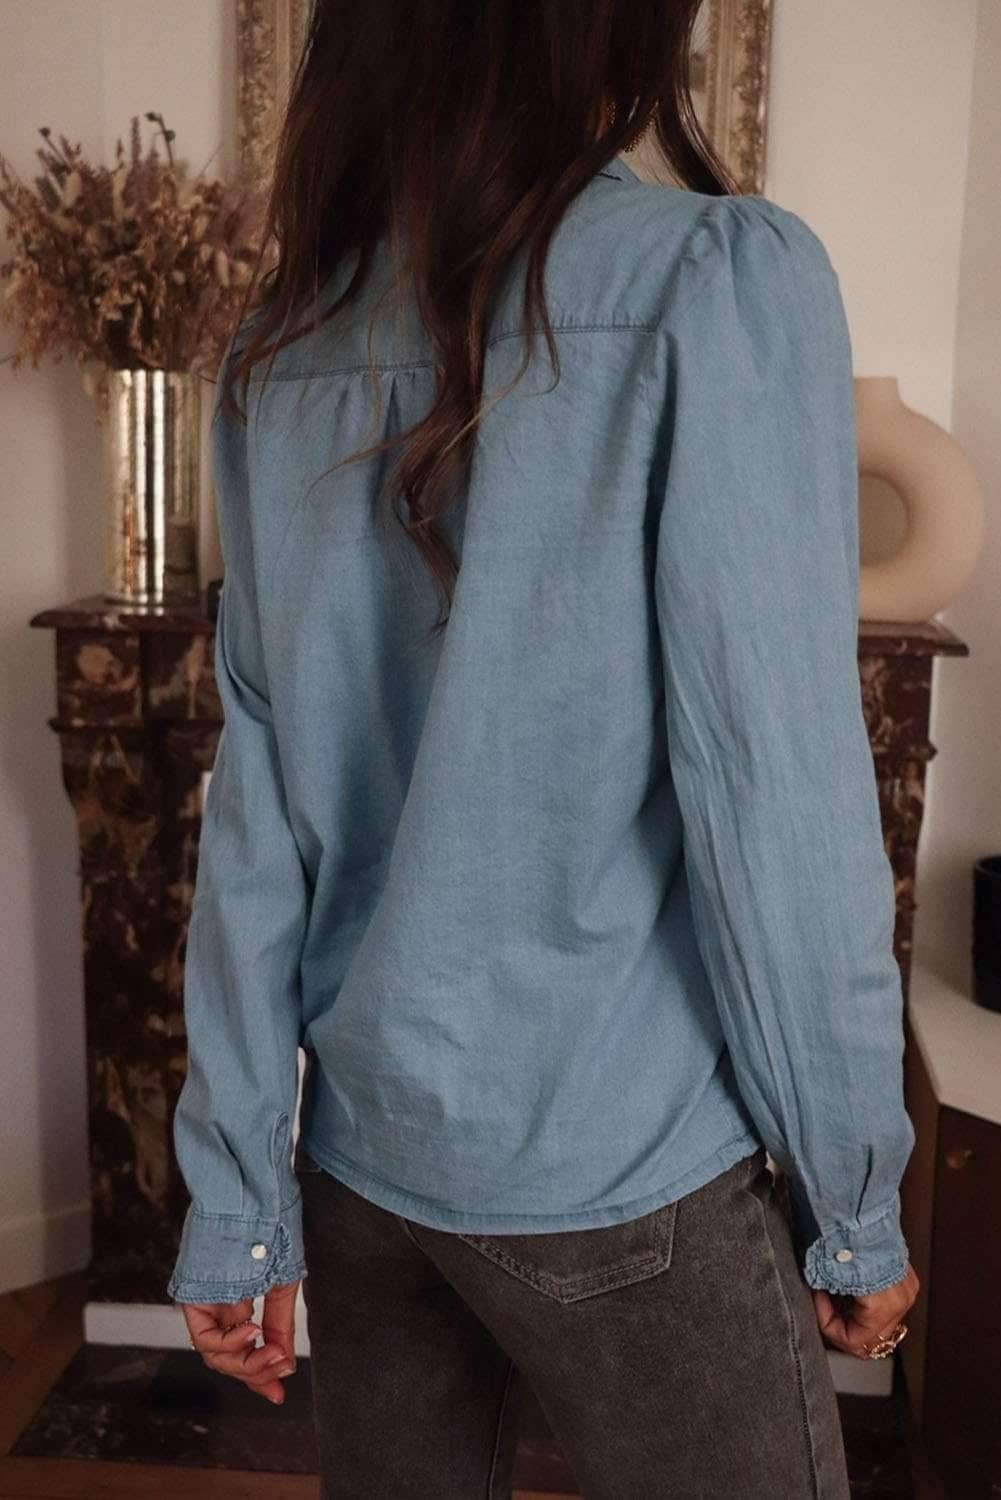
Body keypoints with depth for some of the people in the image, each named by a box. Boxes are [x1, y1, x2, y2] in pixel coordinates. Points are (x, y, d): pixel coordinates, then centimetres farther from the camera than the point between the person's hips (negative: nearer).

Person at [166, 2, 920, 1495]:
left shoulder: (281, 347, 2)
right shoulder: (719, 277, -14)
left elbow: (253, 812, 1)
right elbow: (776, 799, -16)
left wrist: (237, 1194, 7)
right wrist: (856, 1199, -3)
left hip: (362, 1144, 6)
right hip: (616, 1172, -5)